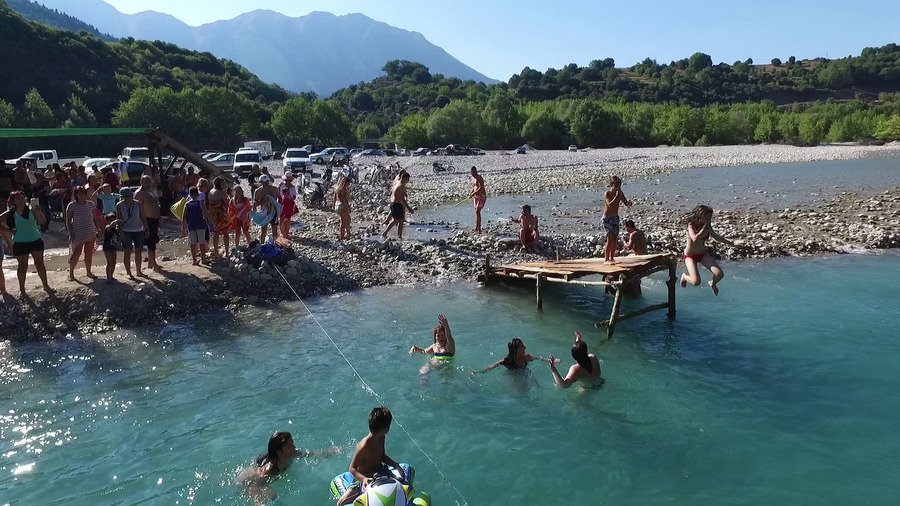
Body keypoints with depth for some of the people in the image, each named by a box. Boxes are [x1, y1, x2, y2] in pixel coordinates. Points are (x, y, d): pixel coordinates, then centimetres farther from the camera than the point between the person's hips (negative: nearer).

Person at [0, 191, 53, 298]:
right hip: (20, 243, -1)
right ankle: (22, 290, 16)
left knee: (40, 263, 6)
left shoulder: (31, 210, -1)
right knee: (23, 266, 6)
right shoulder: (11, 213, -3)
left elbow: (42, 222, -9)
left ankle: (46, 286, 17)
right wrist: (10, 231, -7)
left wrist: (39, 211, -23)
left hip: (36, 240, 1)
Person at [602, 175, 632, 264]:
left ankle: (612, 258, 15)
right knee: (610, 238, -11)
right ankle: (607, 259, -6)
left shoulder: (620, 194, 1)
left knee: (615, 239, 5)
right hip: (607, 218, -6)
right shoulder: (607, 194, -16)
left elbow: (626, 203, 1)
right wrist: (617, 196, -34)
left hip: (615, 217, 6)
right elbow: (610, 205, -31)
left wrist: (629, 203, -21)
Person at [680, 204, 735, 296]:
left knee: (720, 274, -11)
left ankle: (713, 284, 25)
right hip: (690, 256, -5)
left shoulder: (708, 226, -4)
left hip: (703, 254, 5)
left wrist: (729, 243, 22)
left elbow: (715, 236, 16)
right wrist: (704, 228, -32)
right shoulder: (691, 225, -21)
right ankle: (684, 276, 13)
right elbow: (695, 239, -39)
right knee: (696, 281, -23)